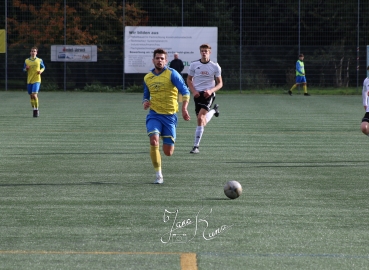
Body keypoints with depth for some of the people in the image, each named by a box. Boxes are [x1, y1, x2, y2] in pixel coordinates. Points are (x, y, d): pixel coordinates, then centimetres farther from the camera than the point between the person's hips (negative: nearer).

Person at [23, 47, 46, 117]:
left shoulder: (39, 60, 2)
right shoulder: (27, 61, 6)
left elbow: (43, 67, 17)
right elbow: (24, 70, 13)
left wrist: (41, 71, -5)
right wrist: (26, 68, -10)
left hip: (37, 80, -3)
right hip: (29, 80, 3)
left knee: (34, 94, -17)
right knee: (31, 96, 7)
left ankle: (36, 109, -4)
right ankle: (34, 110, 22)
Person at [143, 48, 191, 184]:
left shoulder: (172, 74, -4)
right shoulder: (147, 78, 9)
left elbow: (185, 91, -10)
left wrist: (184, 109, -25)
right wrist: (145, 102, -1)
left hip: (170, 115, -2)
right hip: (154, 115, 2)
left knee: (168, 152, -2)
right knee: (154, 141, -25)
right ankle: (159, 176, -15)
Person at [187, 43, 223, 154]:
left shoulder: (215, 66, 0)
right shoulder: (194, 65, 4)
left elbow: (220, 83, 5)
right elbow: (189, 80, 13)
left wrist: (211, 90, -14)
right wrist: (194, 91, -5)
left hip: (208, 94, -3)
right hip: (197, 94, 3)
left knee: (200, 118, -21)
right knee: (202, 122, 8)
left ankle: (196, 146, -17)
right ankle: (213, 110, 44)